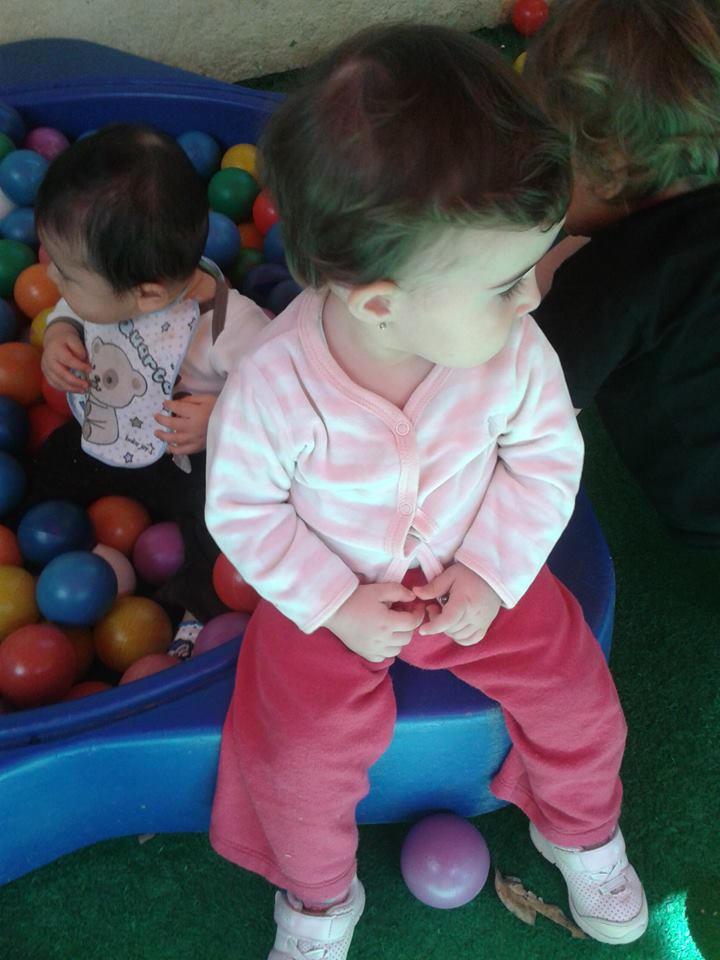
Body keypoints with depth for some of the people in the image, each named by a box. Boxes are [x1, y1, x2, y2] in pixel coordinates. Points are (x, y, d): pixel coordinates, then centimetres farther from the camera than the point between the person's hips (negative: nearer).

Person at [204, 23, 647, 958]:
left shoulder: (513, 351, -25)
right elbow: (241, 508, -16)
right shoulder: (272, 388, -32)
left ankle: (581, 833, 37)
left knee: (576, 696, 0)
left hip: (478, 572, 3)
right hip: (332, 595, -2)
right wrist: (336, 606, -20)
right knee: (300, 757, -8)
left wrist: (493, 573, -18)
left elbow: (548, 455, -9)